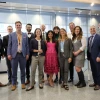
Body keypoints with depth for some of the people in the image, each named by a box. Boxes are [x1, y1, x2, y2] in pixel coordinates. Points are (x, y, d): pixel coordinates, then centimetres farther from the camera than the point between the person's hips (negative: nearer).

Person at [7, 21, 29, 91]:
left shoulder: (25, 35, 8)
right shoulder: (11, 35, 5)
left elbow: (27, 45, 7)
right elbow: (9, 45, 4)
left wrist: (27, 54, 1)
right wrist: (9, 54, -4)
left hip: (23, 55, 1)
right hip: (14, 54, -1)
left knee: (23, 70, 9)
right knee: (14, 71, 6)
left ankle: (23, 83, 23)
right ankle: (14, 84, 19)